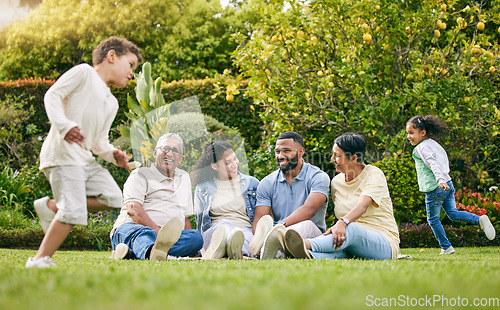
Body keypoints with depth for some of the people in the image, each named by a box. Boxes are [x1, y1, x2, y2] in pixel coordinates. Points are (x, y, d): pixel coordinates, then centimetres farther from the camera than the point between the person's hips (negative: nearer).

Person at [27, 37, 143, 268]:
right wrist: (64, 125, -22)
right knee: (74, 211, -17)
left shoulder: (112, 103, 26)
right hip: (62, 153, -9)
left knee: (112, 198, -1)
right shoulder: (84, 72, 2)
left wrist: (113, 154, 1)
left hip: (85, 158, 9)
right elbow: (53, 95, -8)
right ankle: (39, 259, -8)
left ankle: (51, 206, 5)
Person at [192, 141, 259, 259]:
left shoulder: (252, 183, 19)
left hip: (246, 233, 0)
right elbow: (200, 222, 18)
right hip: (212, 234, 0)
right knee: (224, 223, -39)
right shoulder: (202, 189, 18)